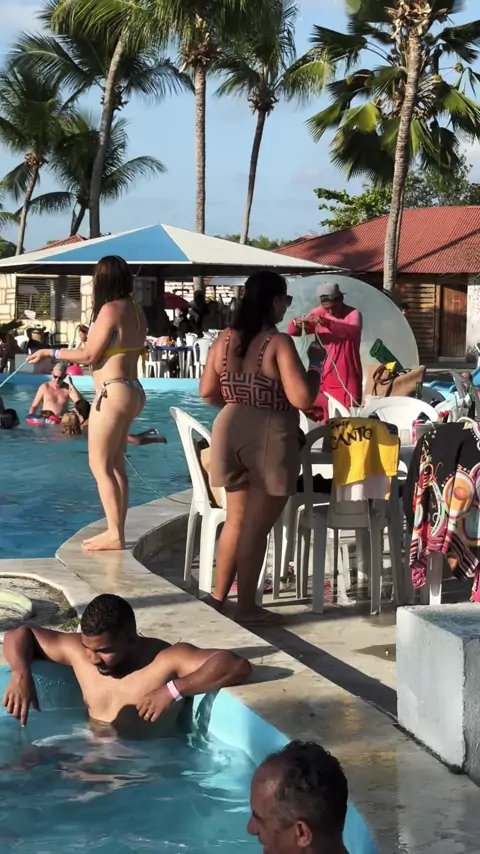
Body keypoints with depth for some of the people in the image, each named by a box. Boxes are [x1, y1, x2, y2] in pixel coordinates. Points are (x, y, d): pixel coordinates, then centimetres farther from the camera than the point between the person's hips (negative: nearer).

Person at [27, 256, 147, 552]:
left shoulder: (110, 309, -14)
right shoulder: (136, 310, 10)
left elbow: (89, 355, -12)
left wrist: (51, 353, -2)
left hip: (113, 394, -9)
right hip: (131, 391, 9)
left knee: (100, 465, -5)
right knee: (115, 466, 13)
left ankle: (115, 535, -6)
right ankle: (116, 532, 16)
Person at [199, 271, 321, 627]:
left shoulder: (225, 339, 5)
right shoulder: (279, 343, -15)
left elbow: (208, 392, 11)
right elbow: (302, 399, -19)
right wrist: (315, 370, -1)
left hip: (230, 431, 6)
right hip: (270, 438, -6)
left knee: (236, 519, 19)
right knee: (257, 525, 2)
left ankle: (218, 595, 25)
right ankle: (247, 607, 8)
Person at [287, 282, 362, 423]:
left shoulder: (353, 314, -8)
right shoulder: (320, 313, 4)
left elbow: (353, 331, -32)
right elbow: (292, 332, 0)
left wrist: (327, 323, -47)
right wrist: (296, 324, -25)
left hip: (347, 378, -4)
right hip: (324, 376, 4)